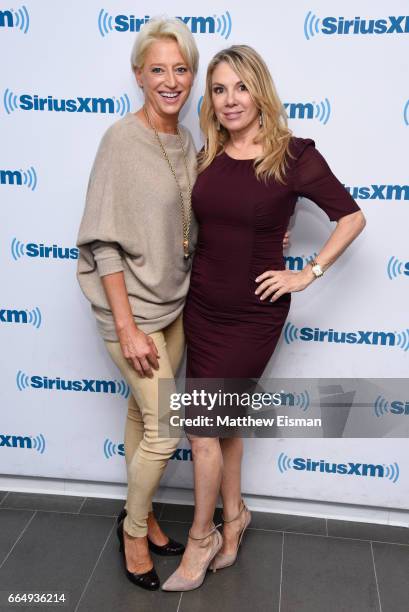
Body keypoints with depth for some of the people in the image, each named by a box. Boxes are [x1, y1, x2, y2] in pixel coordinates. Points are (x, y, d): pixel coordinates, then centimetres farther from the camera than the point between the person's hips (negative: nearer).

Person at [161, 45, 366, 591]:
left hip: (253, 313, -5)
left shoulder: (293, 155, -12)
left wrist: (308, 274, -10)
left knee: (203, 424, -1)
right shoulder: (208, 157, 3)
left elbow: (353, 218, -5)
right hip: (202, 305, 5)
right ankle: (234, 515, 38)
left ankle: (202, 537, 22)